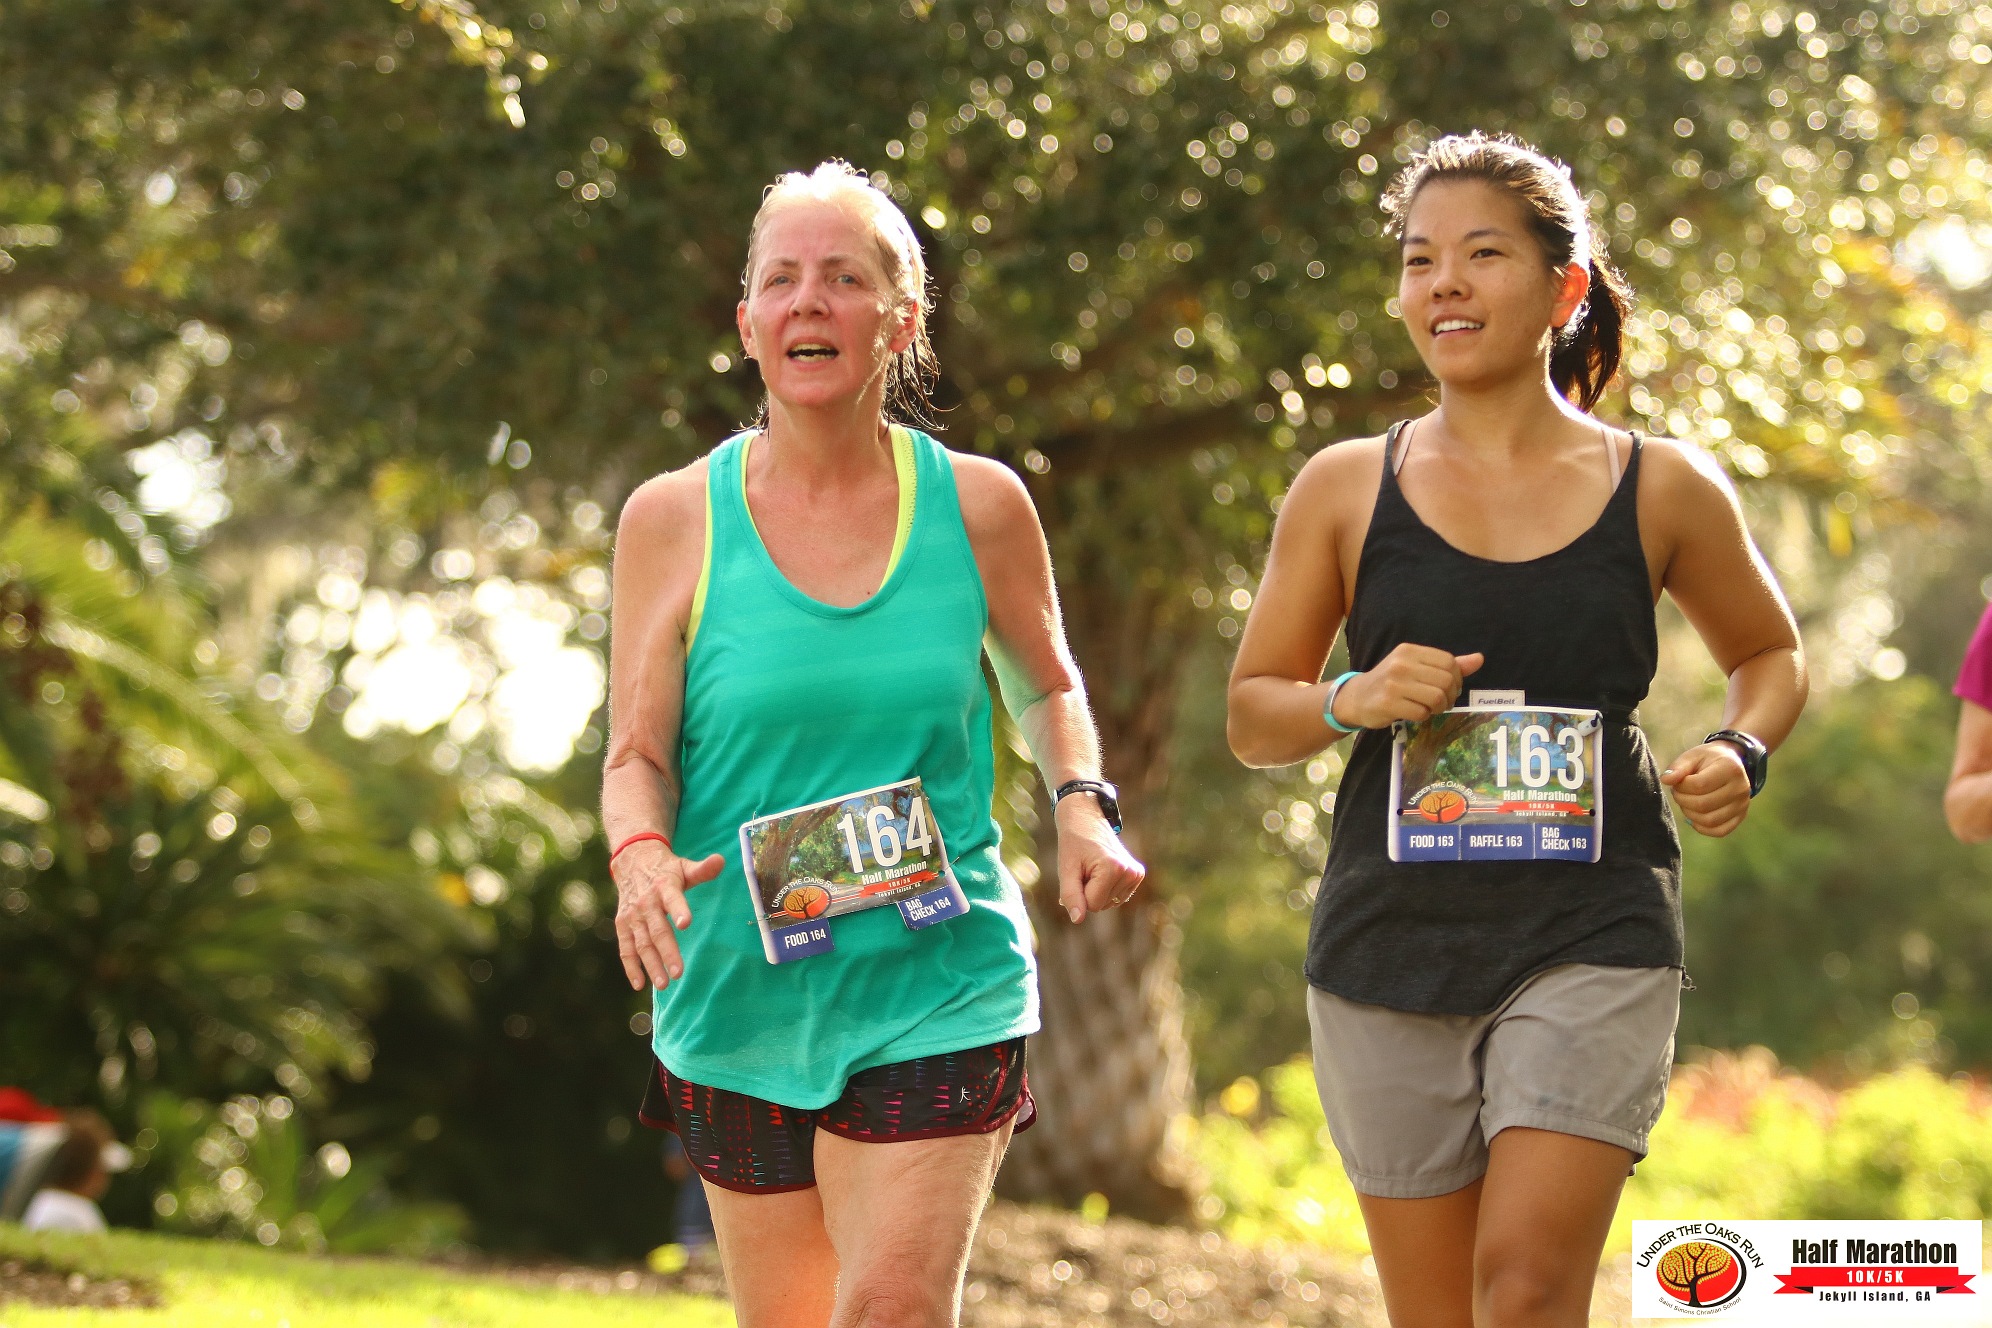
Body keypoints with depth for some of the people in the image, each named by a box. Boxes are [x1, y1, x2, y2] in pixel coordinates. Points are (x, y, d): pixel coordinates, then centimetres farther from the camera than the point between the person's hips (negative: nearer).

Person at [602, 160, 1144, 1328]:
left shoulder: (978, 507, -1)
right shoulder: (676, 519, -2)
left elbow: (1047, 686, 16)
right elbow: (638, 756, 0)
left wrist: (1084, 804, -3)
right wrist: (642, 856, -22)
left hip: (941, 981, -1)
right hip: (740, 987, 1)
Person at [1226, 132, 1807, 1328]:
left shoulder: (1663, 489, 3)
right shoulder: (1346, 490, 4)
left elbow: (1772, 656, 19)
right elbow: (1252, 716, 11)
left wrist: (1742, 753, -3)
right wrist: (1351, 703, -11)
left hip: (1592, 934, -2)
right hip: (1390, 941, 2)